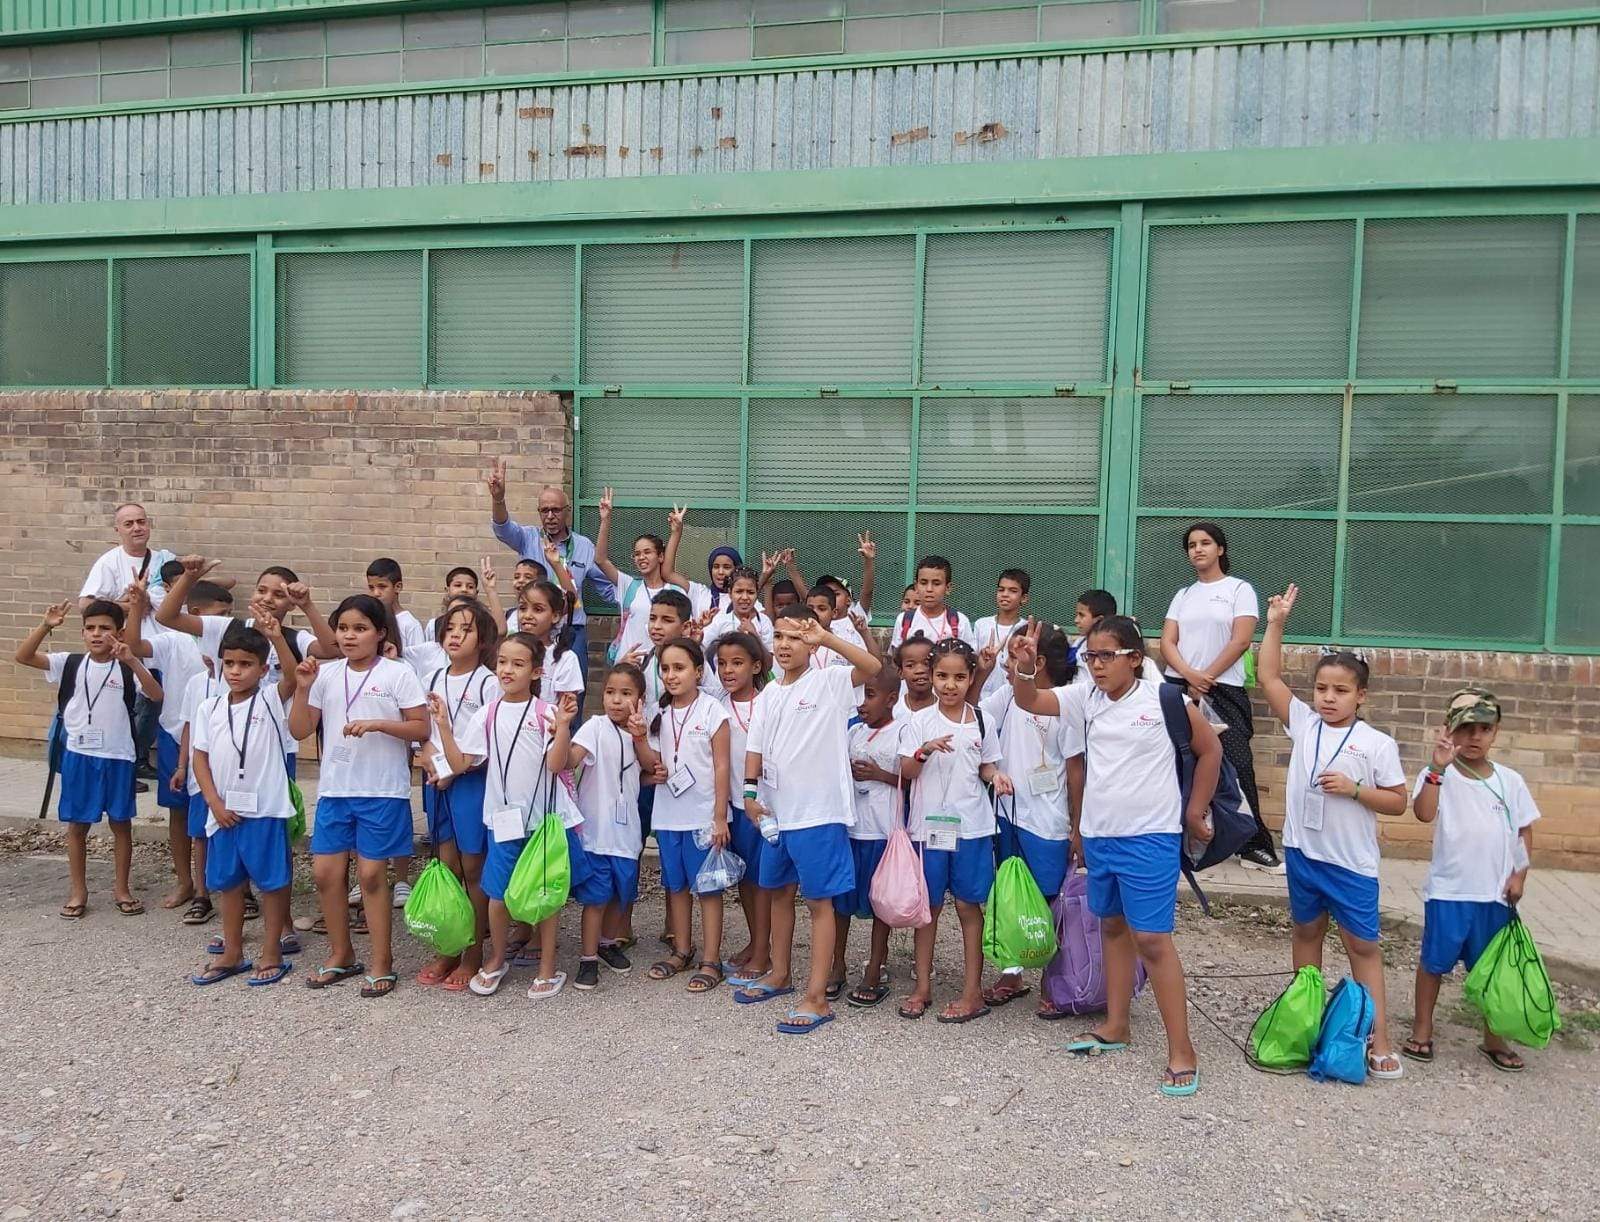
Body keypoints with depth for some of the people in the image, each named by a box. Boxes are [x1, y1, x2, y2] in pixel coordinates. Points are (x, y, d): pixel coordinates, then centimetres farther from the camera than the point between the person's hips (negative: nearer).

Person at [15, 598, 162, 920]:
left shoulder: (128, 668, -5)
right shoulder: (70, 664, 1)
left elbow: (156, 695, -20)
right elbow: (23, 656, -8)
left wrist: (131, 661, -29)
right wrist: (45, 626, -21)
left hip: (118, 757, -1)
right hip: (78, 756, 2)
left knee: (121, 823, 8)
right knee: (76, 824, 10)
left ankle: (122, 888, 21)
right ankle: (78, 890, 23)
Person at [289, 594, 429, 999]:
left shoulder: (398, 674, -7)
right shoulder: (326, 674, 5)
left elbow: (421, 728, -7)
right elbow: (300, 730, 5)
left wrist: (377, 724, -19)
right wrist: (303, 688, -8)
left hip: (382, 791, -5)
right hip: (334, 788, 5)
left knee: (371, 874, 1)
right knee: (325, 872, 8)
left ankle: (382, 961, 16)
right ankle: (341, 954, 26)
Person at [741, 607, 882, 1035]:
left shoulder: (829, 682, -8)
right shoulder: (769, 694, 9)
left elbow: (873, 667, -25)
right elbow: (756, 747, 10)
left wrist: (826, 638, -31)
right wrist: (750, 792, -1)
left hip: (819, 812, -7)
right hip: (777, 811, 7)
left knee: (819, 901, 0)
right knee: (780, 892, 20)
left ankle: (817, 998, 5)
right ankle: (779, 975, 36)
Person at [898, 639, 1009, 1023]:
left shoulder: (981, 722, 2)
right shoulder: (919, 722, -2)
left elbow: (986, 766, 12)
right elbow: (906, 772, -4)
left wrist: (997, 776, -9)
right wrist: (925, 750, -22)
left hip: (971, 826, 0)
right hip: (929, 825, 0)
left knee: (969, 906, 5)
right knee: (928, 906, 9)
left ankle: (972, 992, 15)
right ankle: (923, 986, 22)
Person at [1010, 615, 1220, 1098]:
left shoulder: (1164, 700, -10)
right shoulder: (1084, 700, 3)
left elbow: (1210, 750, 0)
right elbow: (1028, 701, -4)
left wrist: (1195, 813, 2)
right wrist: (1025, 665, -24)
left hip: (1150, 837, -6)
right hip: (1098, 835, 6)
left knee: (1152, 939, -7)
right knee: (1112, 927, 18)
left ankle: (1181, 1051, 3)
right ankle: (1115, 1026, 32)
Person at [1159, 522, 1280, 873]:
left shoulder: (1239, 589, 3)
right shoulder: (1183, 594, 15)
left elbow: (1240, 641, -7)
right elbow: (1167, 642, 5)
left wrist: (1205, 679, -9)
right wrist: (1190, 676, -12)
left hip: (1223, 690, -4)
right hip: (1179, 687, 4)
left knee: (1237, 766, -9)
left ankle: (1254, 846, -1)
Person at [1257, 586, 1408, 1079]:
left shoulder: (1377, 743, -7)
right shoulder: (1303, 723, 0)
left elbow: (1398, 802, -3)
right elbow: (1269, 678, -3)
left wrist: (1354, 789, -19)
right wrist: (1276, 623, -7)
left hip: (1352, 862, -3)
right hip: (1302, 852, 3)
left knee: (1363, 945, 4)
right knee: (1307, 932, 17)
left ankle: (1379, 1040, 9)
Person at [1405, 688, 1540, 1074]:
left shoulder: (1510, 780, 4)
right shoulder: (1441, 776, -9)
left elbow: (1525, 830, 11)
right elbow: (1424, 813, -26)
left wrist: (1520, 874, 1)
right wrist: (1437, 767, -34)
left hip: (1497, 893, 4)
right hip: (1448, 890, -3)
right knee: (1435, 961, 8)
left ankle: (1494, 1039, 30)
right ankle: (1422, 1030, 23)